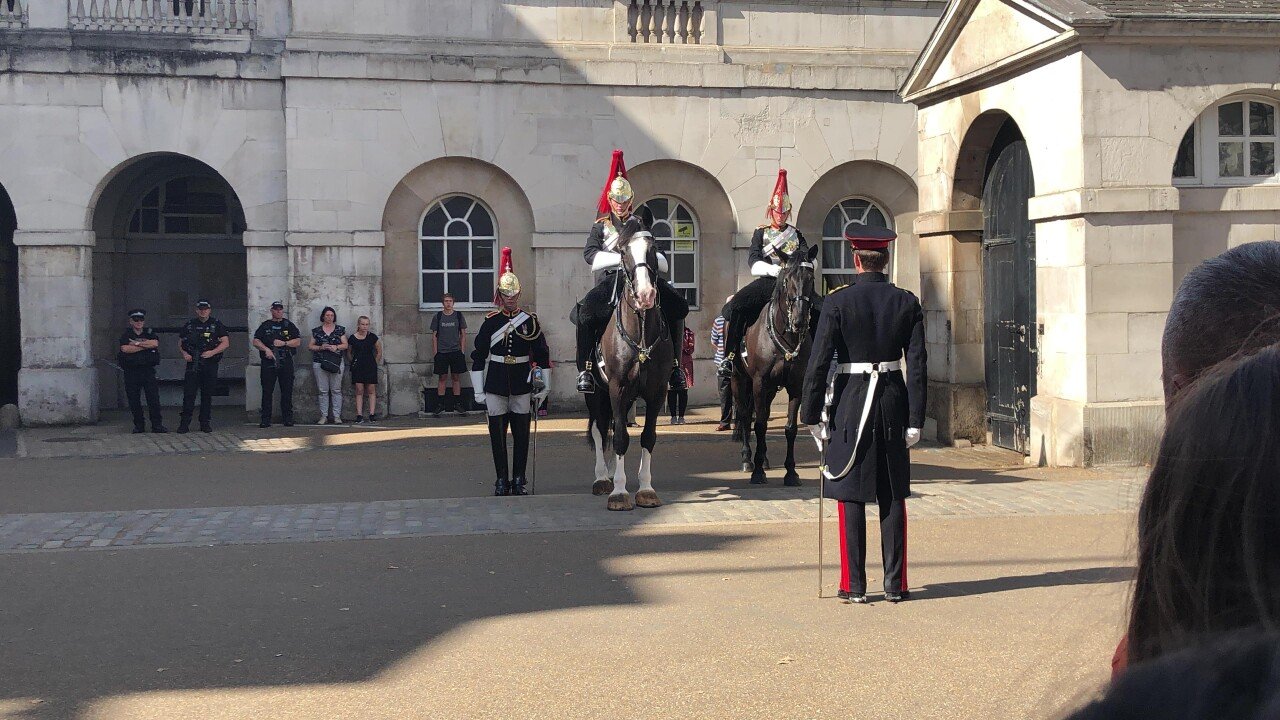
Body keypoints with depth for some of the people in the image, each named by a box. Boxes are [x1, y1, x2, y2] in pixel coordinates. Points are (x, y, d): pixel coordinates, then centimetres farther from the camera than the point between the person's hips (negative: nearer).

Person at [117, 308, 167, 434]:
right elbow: (125, 348, -14)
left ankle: (157, 425, -2)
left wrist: (137, 343, -10)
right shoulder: (126, 335, 6)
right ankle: (139, 425, 13)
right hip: (131, 371, 0)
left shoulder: (149, 333, 11)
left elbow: (155, 343, -10)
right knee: (134, 400, 3)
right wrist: (146, 345, -8)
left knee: (154, 399, -5)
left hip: (148, 370, 0)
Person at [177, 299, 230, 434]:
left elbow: (226, 343, -1)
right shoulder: (189, 325, 10)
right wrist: (184, 353, -3)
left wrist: (212, 352, -15)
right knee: (189, 394, -6)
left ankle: (205, 423, 12)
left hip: (210, 364, 0)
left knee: (207, 395, 4)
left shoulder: (216, 325, 5)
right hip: (193, 364, 0)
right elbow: (180, 343, 17)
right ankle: (184, 423, -4)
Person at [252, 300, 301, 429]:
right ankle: (265, 419, 2)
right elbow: (255, 341, 3)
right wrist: (266, 349, -13)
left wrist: (284, 343, -8)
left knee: (287, 392, 0)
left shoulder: (289, 325, 11)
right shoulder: (265, 325, 11)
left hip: (286, 363, 0)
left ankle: (288, 418, 6)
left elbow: (298, 342, 5)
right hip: (269, 363, 0)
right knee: (267, 392, -1)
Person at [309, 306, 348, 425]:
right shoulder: (316, 331, 11)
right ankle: (324, 416, 3)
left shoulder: (340, 329, 10)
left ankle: (337, 416, 1)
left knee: (336, 390, -2)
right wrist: (321, 347, -8)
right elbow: (310, 346, 10)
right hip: (319, 363, 0)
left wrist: (336, 347, -12)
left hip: (336, 362, 0)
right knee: (322, 390, 0)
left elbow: (345, 344, 7)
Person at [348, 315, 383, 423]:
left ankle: (372, 414, -1)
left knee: (371, 390, -2)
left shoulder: (372, 337, 0)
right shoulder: (352, 338, 1)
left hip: (370, 366, 0)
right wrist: (353, 362, 10)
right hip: (357, 367, 0)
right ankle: (359, 415, -3)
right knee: (359, 391, -2)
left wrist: (375, 363, 8)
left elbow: (379, 351, 11)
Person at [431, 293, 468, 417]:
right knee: (442, 378, 0)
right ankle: (440, 405, 4)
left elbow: (463, 335, 8)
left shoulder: (458, 316, 5)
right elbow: (434, 336, 5)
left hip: (456, 351, 1)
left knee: (456, 377, 3)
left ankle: (457, 405, 9)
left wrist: (462, 351, 1)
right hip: (442, 352, -1)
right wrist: (435, 354, -1)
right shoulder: (437, 317, 3)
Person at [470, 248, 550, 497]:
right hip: (496, 385, 0)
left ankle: (519, 480, 12)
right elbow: (478, 357, 3)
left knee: (522, 434, 3)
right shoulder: (490, 321, 1)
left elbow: (542, 356, 6)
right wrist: (479, 391, 0)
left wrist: (542, 389, 4)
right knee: (497, 433, 3)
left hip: (522, 385, 0)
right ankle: (502, 480, 11)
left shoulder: (530, 321, 2)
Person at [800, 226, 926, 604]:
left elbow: (818, 362, -10)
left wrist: (811, 415, -4)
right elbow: (917, 365, -1)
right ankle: (894, 584, 12)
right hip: (893, 401, 3)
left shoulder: (837, 302, -7)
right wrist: (915, 419, 2)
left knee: (852, 496, 4)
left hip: (850, 403, -2)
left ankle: (854, 585, 6)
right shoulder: (907, 302, 1)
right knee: (893, 497, 10)